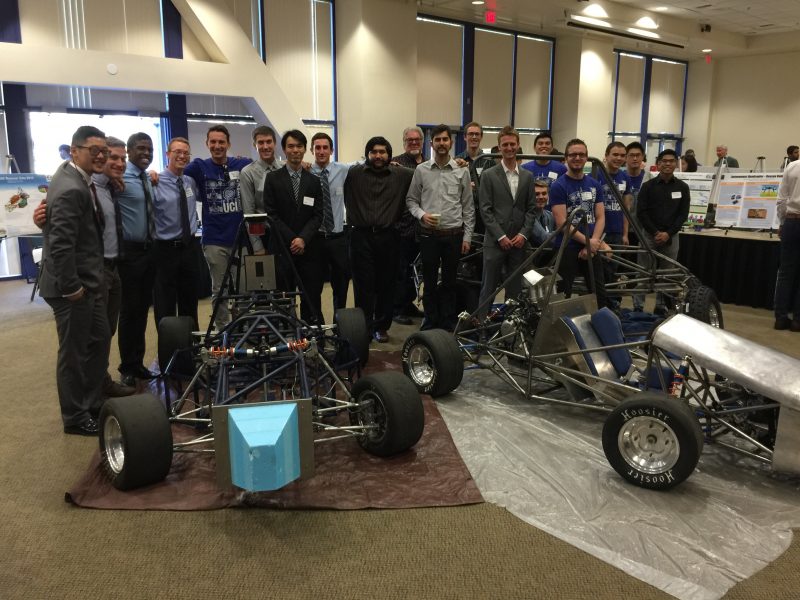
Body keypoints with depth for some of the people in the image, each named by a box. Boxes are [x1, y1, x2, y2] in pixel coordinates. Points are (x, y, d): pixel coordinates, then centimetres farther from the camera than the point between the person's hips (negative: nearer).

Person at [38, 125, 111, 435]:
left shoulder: (78, 179, 10)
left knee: (100, 339, 19)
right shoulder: (71, 189, -22)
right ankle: (75, 417, 18)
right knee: (74, 351, 3)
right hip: (73, 285, -10)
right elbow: (60, 244, -26)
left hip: (88, 281, 10)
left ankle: (93, 402, 33)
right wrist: (71, 287, -20)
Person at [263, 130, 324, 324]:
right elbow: (271, 214, -2)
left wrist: (303, 238, -11)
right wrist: (291, 240, -10)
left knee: (312, 299, 1)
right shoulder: (272, 178, 4)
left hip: (309, 248, 2)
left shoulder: (314, 181, 12)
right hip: (282, 248, -2)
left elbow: (317, 215, 4)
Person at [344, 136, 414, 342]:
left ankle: (382, 326, 21)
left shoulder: (402, 175, 6)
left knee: (386, 284, 7)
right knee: (363, 285, 2)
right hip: (361, 236, -1)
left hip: (388, 237, 1)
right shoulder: (353, 173, 2)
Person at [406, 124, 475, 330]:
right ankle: (431, 321, 21)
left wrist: (467, 236, -1)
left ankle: (449, 323, 20)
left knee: (450, 281, 9)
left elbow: (468, 207, 3)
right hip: (428, 234, 0)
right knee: (429, 280, 8)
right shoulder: (421, 170, 1)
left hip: (454, 234, 0)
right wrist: (422, 214, -13)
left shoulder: (462, 171, 2)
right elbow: (411, 200, 7)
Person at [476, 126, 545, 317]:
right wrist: (501, 236, -11)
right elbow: (485, 210, -4)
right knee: (489, 287, 0)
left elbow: (531, 209, 9)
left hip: (519, 242, 3)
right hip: (495, 242, -3)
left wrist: (523, 234, -5)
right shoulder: (489, 175, 1)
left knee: (515, 288, 8)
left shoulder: (527, 176, 11)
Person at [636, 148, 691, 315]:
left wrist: (668, 233, -8)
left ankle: (661, 307, 15)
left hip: (671, 236, 2)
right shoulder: (648, 186, 1)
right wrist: (656, 232, -10)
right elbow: (641, 213, -3)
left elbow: (683, 214, 4)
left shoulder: (682, 187, 6)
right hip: (649, 234, -2)